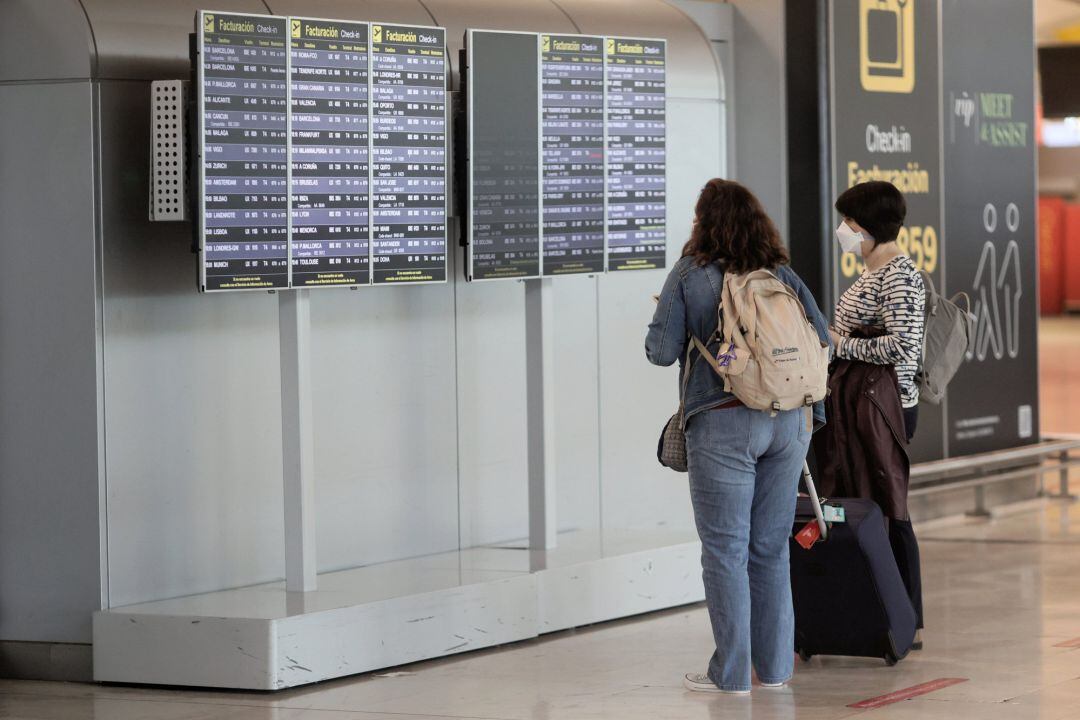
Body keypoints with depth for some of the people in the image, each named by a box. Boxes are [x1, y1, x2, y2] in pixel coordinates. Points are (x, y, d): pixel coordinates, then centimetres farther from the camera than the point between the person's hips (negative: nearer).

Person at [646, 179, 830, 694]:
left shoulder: (689, 275, -4)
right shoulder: (781, 274, 7)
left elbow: (661, 351, -7)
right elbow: (822, 339, 5)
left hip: (723, 423, -4)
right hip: (788, 423, 5)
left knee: (725, 549, 1)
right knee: (771, 548, 13)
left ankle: (730, 673, 1)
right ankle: (774, 666, 18)